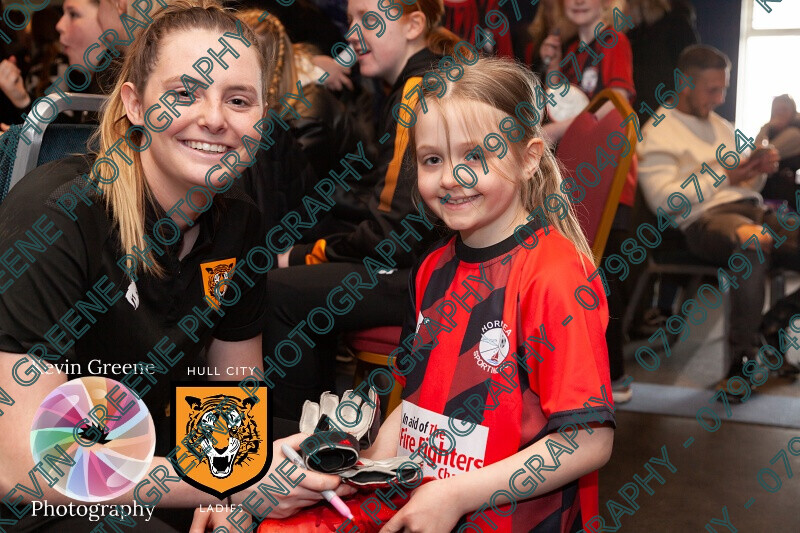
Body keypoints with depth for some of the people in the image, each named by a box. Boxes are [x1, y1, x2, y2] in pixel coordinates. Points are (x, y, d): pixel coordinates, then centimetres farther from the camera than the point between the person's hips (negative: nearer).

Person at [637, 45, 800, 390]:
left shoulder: (722, 126, 30)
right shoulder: (658, 133, 5)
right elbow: (662, 199, -10)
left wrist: (759, 171, 6)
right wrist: (725, 176, -7)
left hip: (753, 209, 7)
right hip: (705, 219, -7)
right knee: (754, 240, -40)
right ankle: (742, 358, -33)